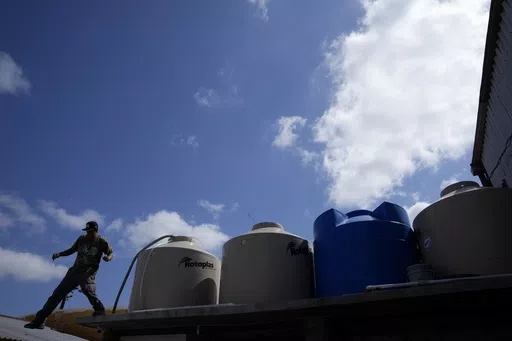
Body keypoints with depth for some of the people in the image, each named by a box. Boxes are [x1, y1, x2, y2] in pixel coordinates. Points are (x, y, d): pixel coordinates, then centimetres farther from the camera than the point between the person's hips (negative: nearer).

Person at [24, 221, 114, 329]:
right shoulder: (82, 239, 9)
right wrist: (59, 254, 7)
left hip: (88, 273, -6)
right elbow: (72, 250, 21)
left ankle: (100, 310, -30)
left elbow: (111, 253, 0)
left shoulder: (102, 242, -3)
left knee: (87, 289, -36)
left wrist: (108, 257, -23)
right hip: (74, 271, 6)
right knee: (58, 293, 5)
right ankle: (39, 320, 14)